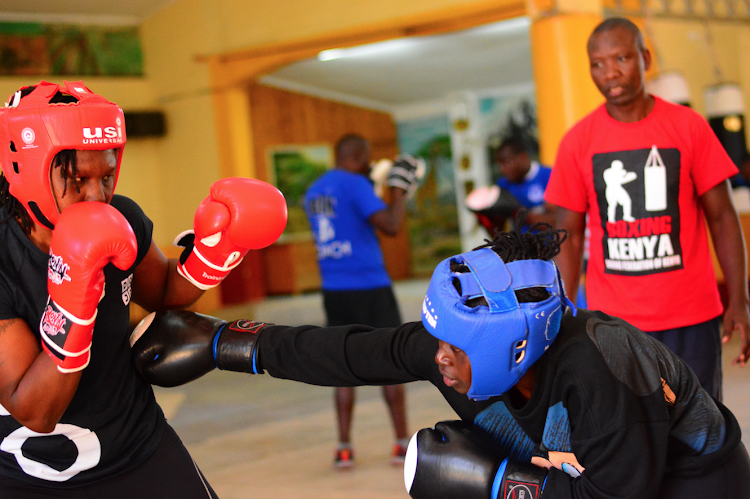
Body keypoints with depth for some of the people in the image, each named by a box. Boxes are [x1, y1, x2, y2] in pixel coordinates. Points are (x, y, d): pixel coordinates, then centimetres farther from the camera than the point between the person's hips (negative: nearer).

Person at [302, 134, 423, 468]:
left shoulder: (314, 192, 13)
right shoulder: (356, 185, -11)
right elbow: (391, 226, -19)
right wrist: (399, 192, -4)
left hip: (333, 290, 6)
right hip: (370, 288, -6)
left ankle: (343, 448, 5)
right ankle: (402, 444, 7)